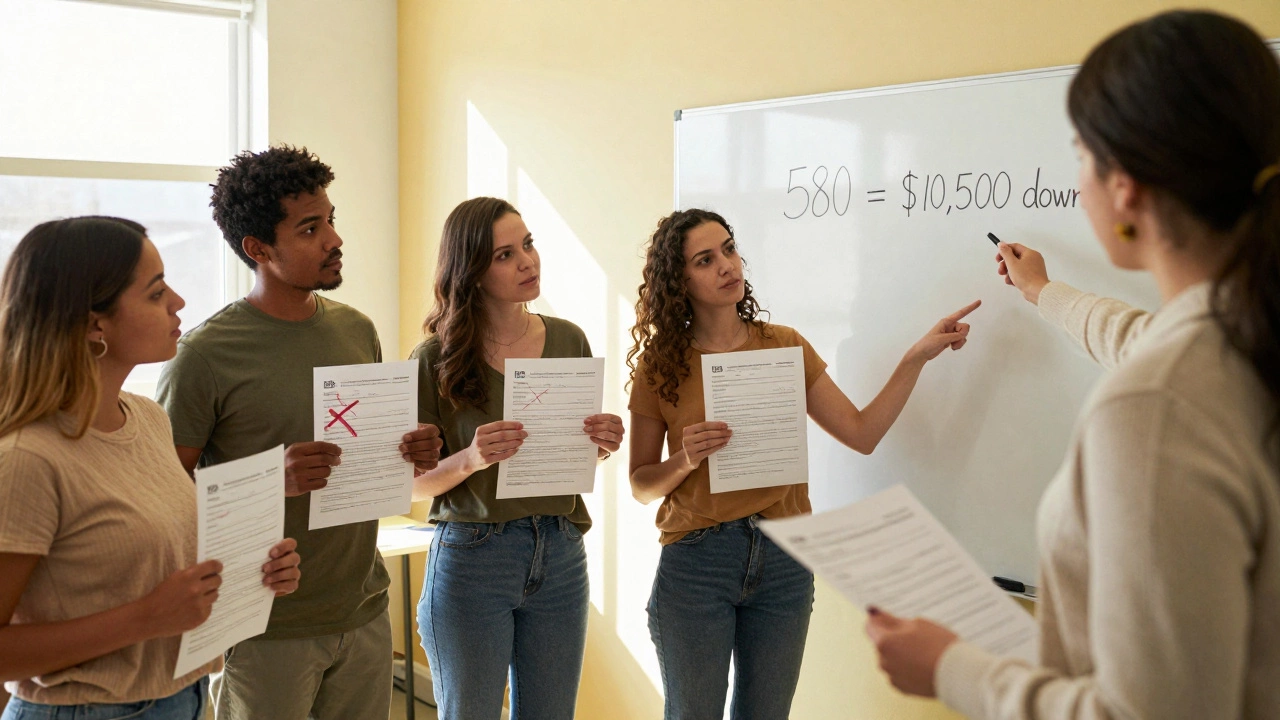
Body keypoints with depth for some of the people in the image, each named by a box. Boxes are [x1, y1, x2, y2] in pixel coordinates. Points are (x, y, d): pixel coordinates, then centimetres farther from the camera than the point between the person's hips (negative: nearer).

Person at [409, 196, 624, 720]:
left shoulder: (568, 341, 3)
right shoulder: (436, 358, -8)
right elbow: (414, 482, -5)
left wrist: (601, 444, -9)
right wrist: (471, 459, -23)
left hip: (560, 558, 4)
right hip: (471, 558, -3)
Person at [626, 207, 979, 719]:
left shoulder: (784, 346, 4)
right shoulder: (659, 365, -1)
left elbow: (861, 433, 1)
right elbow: (640, 486, 2)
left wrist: (916, 358, -6)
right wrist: (686, 461, -17)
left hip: (784, 561, 2)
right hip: (695, 561, -2)